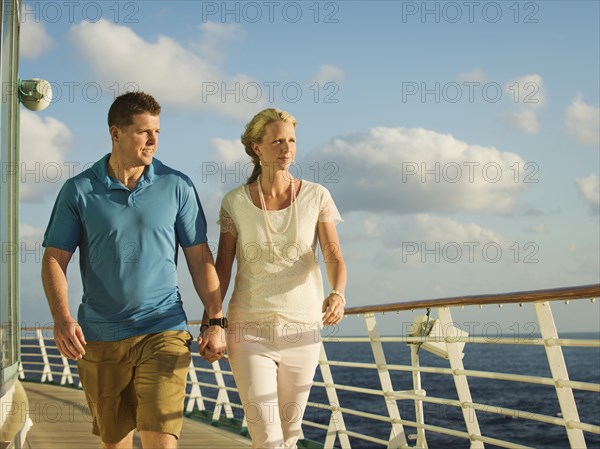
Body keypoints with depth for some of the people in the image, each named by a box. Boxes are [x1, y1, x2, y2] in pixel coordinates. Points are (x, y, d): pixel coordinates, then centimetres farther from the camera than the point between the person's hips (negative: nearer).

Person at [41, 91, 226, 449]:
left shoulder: (177, 187, 2)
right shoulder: (79, 190, 1)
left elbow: (199, 256, 5)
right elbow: (55, 258, 0)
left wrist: (216, 320, 0)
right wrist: (62, 318, -15)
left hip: (164, 332, -1)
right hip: (99, 338, 1)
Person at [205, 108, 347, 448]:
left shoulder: (316, 197, -2)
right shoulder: (235, 202, -1)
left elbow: (334, 256, -10)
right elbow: (223, 267, 1)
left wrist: (337, 294, -31)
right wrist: (211, 322, -9)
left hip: (302, 329, 2)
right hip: (249, 330, -1)